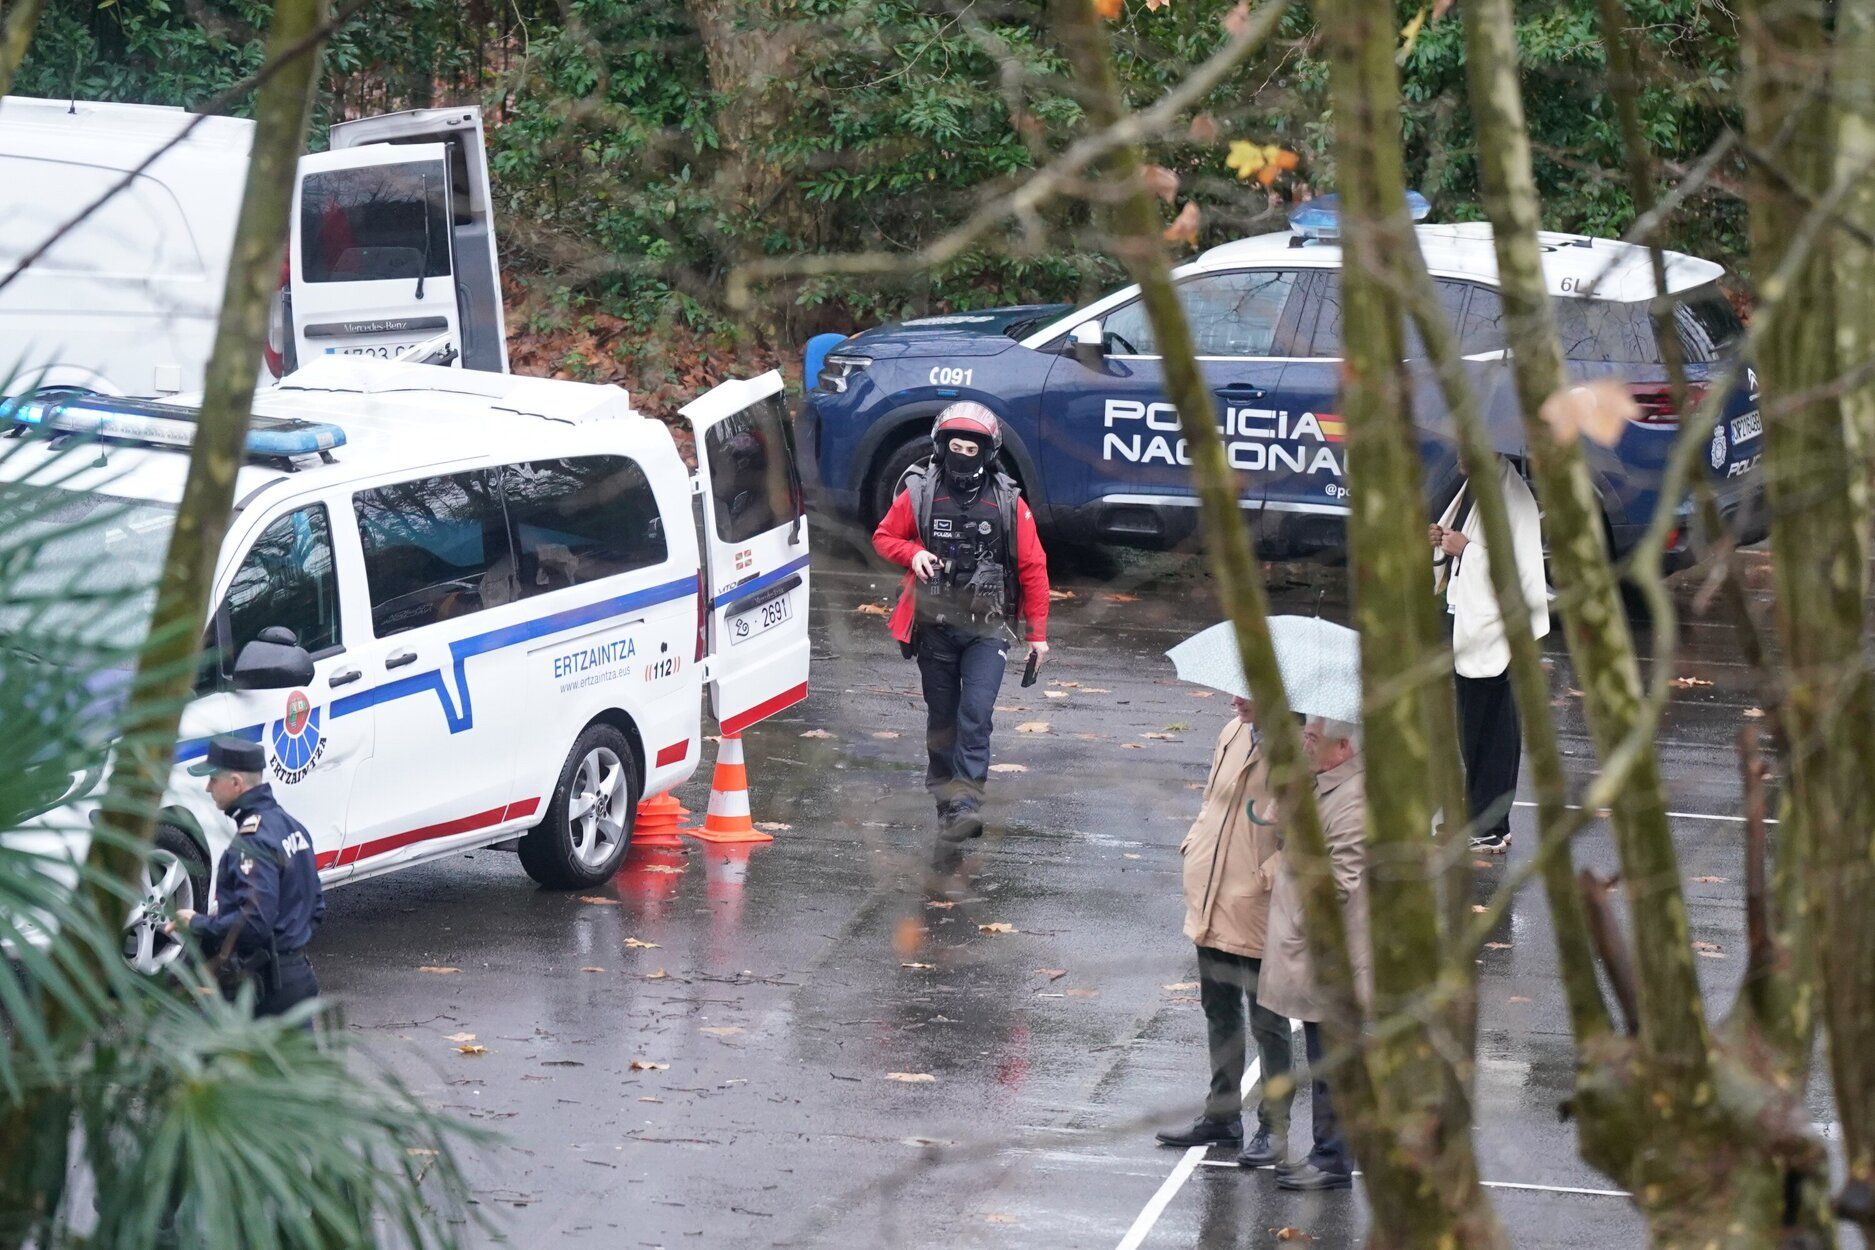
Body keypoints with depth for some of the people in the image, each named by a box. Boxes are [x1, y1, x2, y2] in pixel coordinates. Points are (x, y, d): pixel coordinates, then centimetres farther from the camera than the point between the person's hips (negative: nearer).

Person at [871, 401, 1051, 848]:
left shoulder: (1009, 504, -2)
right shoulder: (919, 494, -2)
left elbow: (1032, 568, 3)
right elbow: (884, 537, 10)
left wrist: (1038, 631, 2)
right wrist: (912, 553, -12)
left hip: (986, 628, -1)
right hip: (934, 626, 2)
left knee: (975, 716, -15)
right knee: (942, 718, 12)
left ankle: (964, 804, -19)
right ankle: (943, 791, 27)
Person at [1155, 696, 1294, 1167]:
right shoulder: (1233, 734, 6)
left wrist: (1267, 876, -23)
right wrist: (1194, 846, 9)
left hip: (1258, 913, -8)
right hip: (1212, 905, 8)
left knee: (1267, 1022, 5)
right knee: (1219, 1013, 18)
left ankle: (1274, 1126, 16)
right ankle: (1222, 1115, 31)